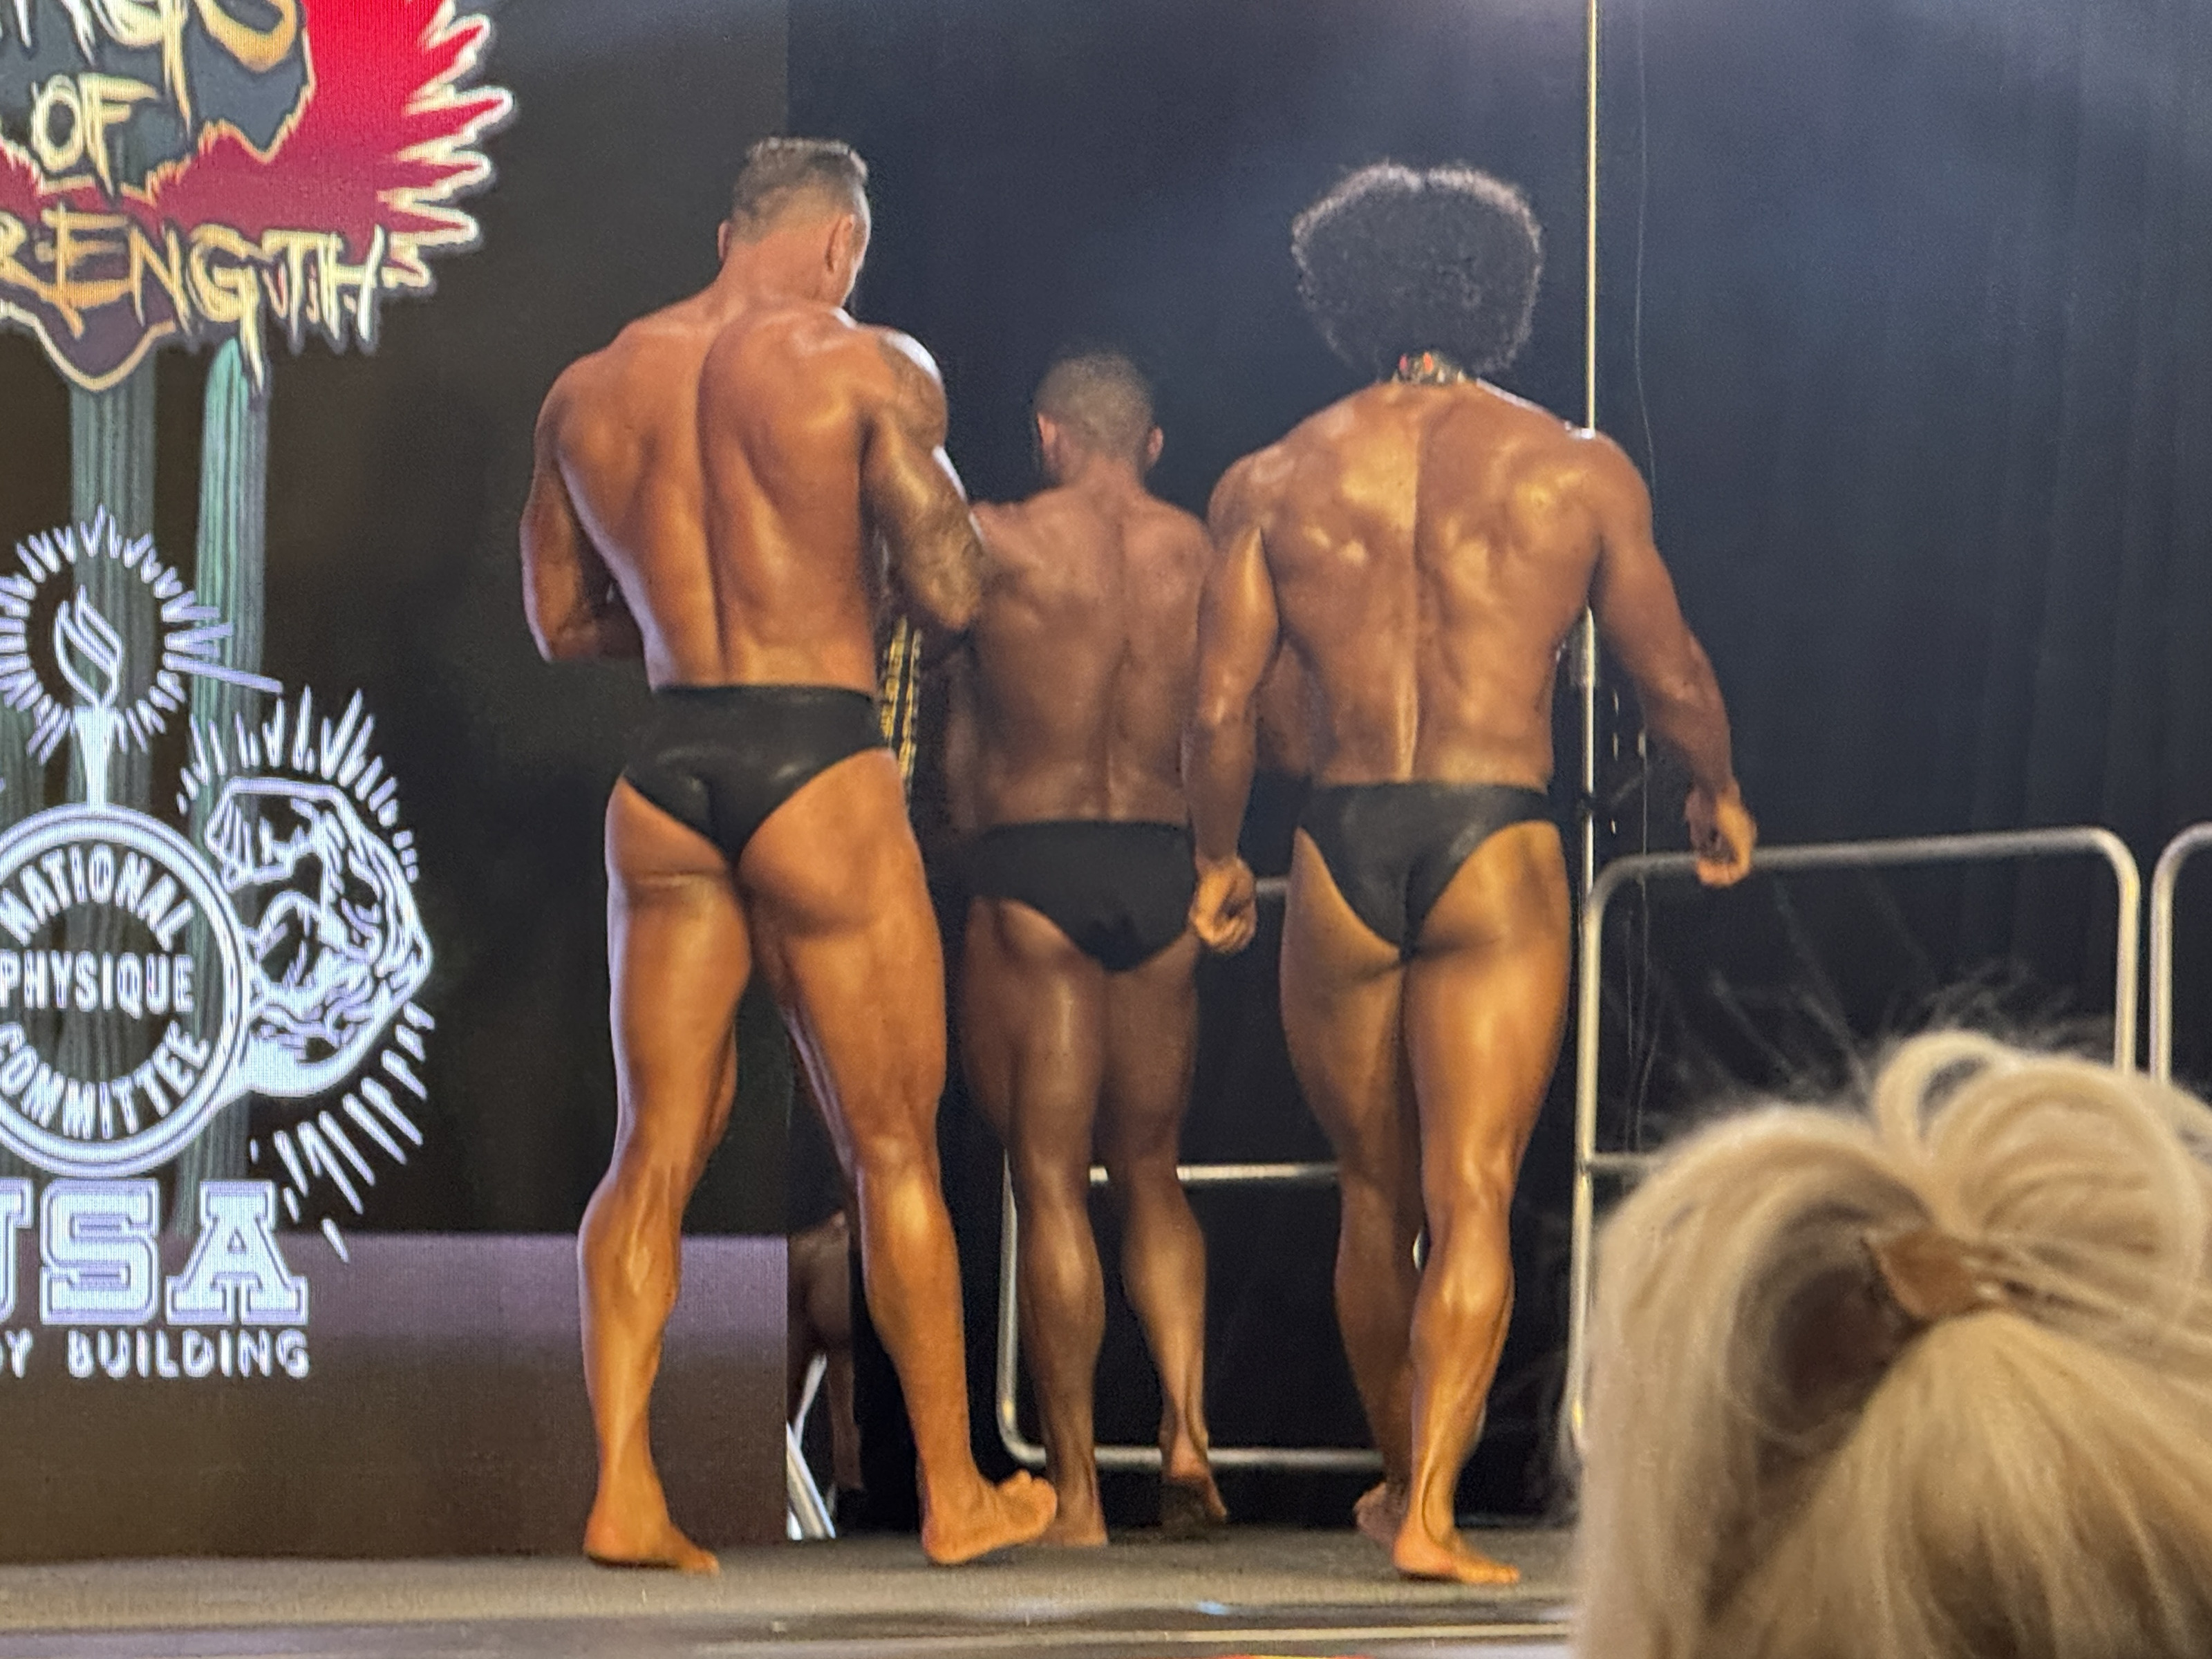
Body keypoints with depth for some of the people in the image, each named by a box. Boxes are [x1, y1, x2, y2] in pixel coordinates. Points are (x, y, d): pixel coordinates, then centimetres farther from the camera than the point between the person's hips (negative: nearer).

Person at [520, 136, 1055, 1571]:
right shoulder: (869, 368, -6)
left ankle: (624, 1491, 0)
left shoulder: (589, 392, 9)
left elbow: (561, 621, 16)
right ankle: (955, 1493, 13)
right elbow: (952, 595, -8)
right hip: (821, 767, -4)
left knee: (658, 1147, 9)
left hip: (665, 777, 4)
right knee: (893, 1148, 6)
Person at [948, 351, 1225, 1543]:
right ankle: (1185, 1428, -1)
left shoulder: (997, 541, -6)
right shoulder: (1202, 552, 5)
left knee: (1050, 1185, -1)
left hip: (1031, 872, -3)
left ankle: (1074, 1488, -2)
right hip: (1163, 873, 4)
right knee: (1150, 1169, 17)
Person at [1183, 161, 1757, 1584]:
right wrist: (1718, 791, 29)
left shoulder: (1275, 483, 5)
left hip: (1341, 852, 2)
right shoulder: (1578, 471, 3)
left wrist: (1218, 857, 18)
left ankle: (1399, 1477, 33)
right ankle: (1429, 1510, -15)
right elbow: (1674, 680, 9)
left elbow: (1222, 708, 2)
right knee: (1473, 1200, -4)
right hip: (1501, 851, -2)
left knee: (1375, 1197, 17)